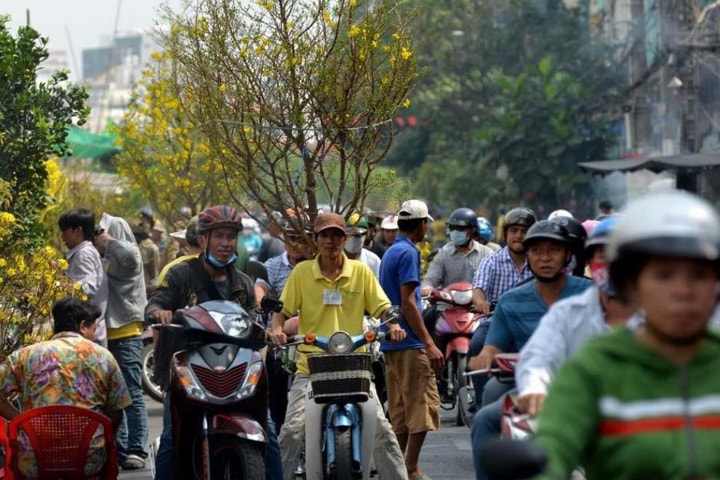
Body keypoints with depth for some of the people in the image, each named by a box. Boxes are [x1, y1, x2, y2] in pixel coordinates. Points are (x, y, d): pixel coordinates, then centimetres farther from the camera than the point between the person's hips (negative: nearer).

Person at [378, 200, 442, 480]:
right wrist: (429, 343, -20)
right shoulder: (409, 253, -12)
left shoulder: (390, 253, 17)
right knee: (423, 405, -9)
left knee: (399, 410, 11)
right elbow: (407, 303, -18)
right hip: (410, 343, -10)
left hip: (391, 342, 10)